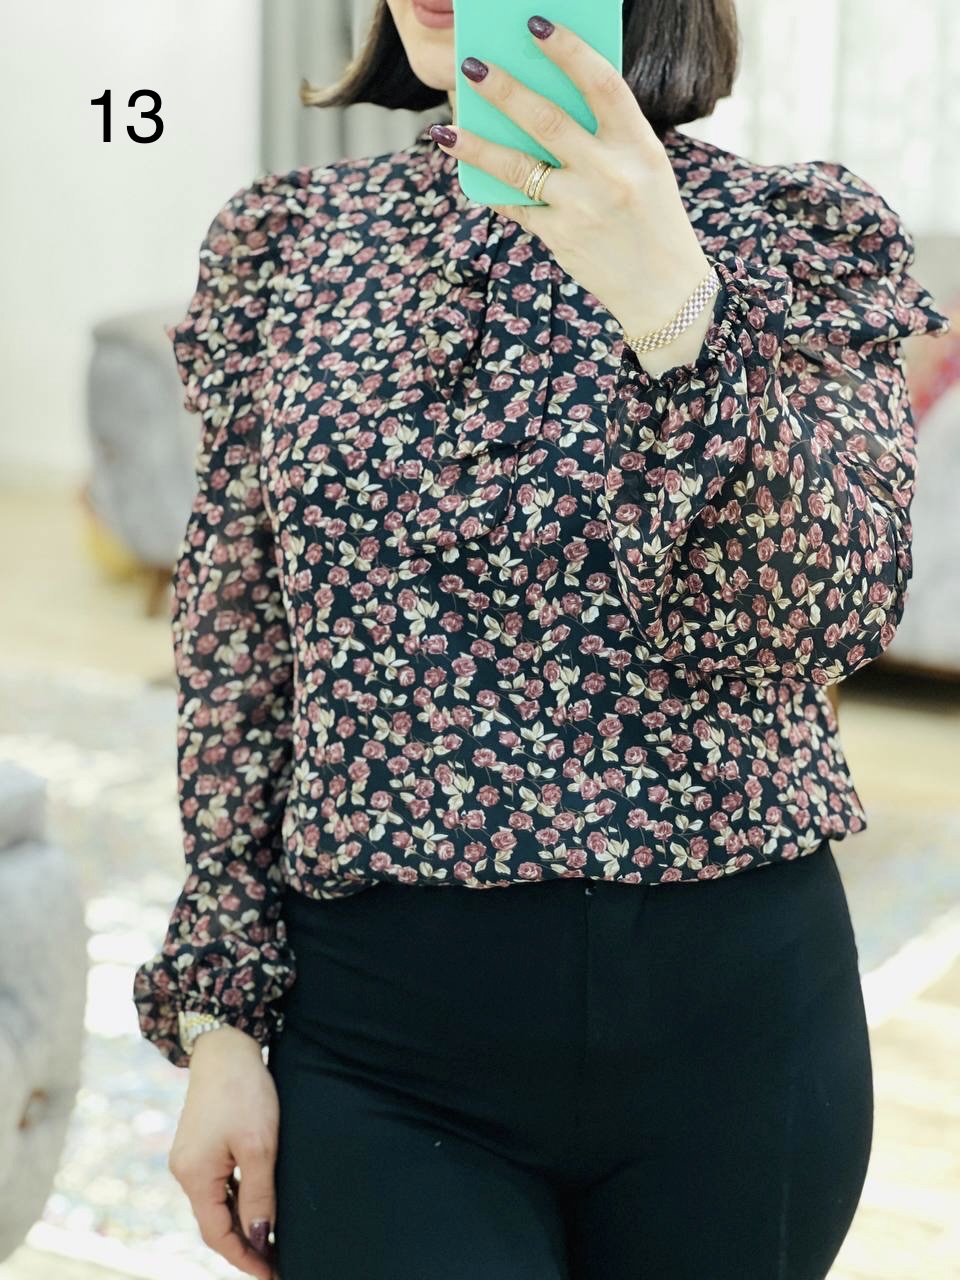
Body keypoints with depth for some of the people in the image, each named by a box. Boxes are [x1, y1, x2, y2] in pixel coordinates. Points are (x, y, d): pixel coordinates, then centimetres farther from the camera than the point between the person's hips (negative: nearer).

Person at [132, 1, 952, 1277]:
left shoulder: (793, 232, -1)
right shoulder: (289, 242, 4)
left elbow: (832, 612, -15)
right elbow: (237, 662, 5)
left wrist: (673, 305, -27)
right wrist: (218, 1018, 3)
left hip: (729, 1020, 0)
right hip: (377, 1036, 1)